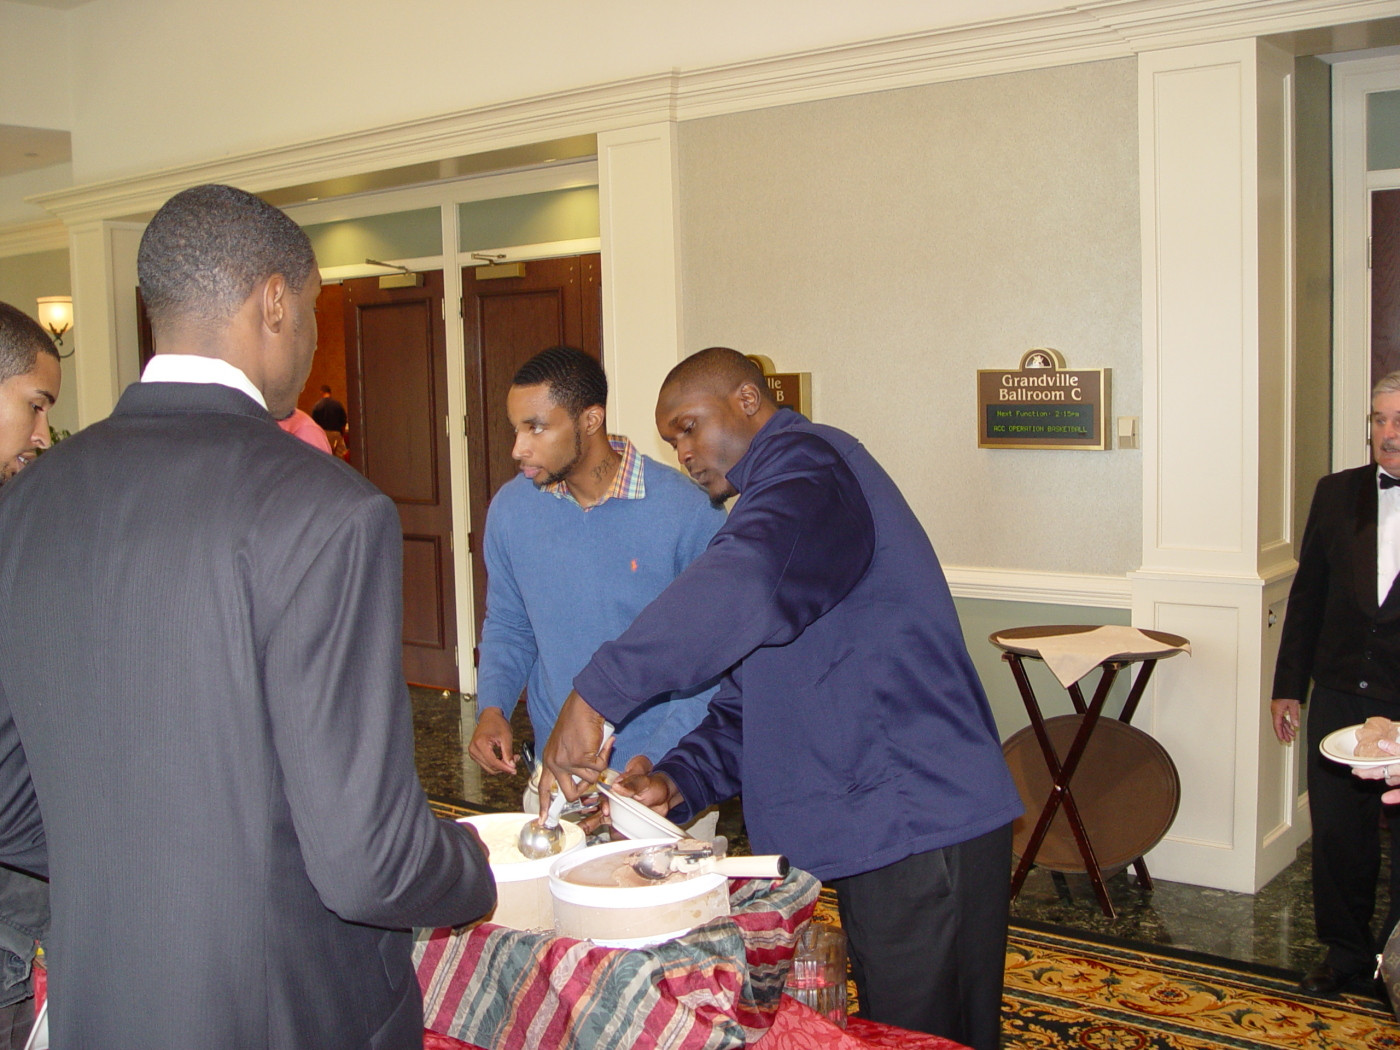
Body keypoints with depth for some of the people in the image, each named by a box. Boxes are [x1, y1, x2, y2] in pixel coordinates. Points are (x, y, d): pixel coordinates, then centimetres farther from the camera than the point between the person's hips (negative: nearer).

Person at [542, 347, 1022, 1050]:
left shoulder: (809, 460, -12)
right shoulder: (769, 505, 21)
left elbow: (740, 590, -35)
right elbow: (750, 706, 20)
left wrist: (594, 696, -32)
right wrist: (677, 783, 4)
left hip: (920, 825, -10)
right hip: (873, 832, 10)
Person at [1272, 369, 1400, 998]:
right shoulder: (1337, 494, 5)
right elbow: (1307, 597, 9)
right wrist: (1288, 686, 8)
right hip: (1339, 698, 3)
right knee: (1338, 835, 12)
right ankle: (1346, 953, 29)